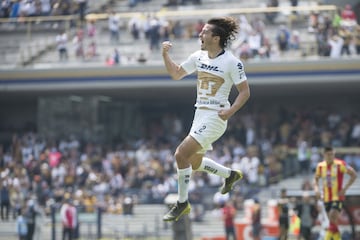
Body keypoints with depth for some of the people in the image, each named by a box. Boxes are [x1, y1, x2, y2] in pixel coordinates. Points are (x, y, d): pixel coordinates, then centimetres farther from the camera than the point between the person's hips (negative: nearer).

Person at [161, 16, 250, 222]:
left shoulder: (232, 62, -13)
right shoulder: (199, 57, 6)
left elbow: (245, 92, -9)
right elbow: (176, 74, 17)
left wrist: (231, 111, -23)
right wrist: (165, 55, 1)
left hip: (215, 117, -8)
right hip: (200, 114, 8)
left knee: (181, 154, -18)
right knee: (194, 162, 18)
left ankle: (182, 203, -4)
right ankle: (230, 174, 43)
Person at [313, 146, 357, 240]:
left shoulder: (340, 164, -11)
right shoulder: (320, 166, 3)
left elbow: (353, 175, -5)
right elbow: (316, 179, 20)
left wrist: (345, 188, -12)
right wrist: (316, 189, -1)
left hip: (338, 197, -5)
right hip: (326, 198, 5)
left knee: (333, 217, -22)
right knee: (333, 222, 8)